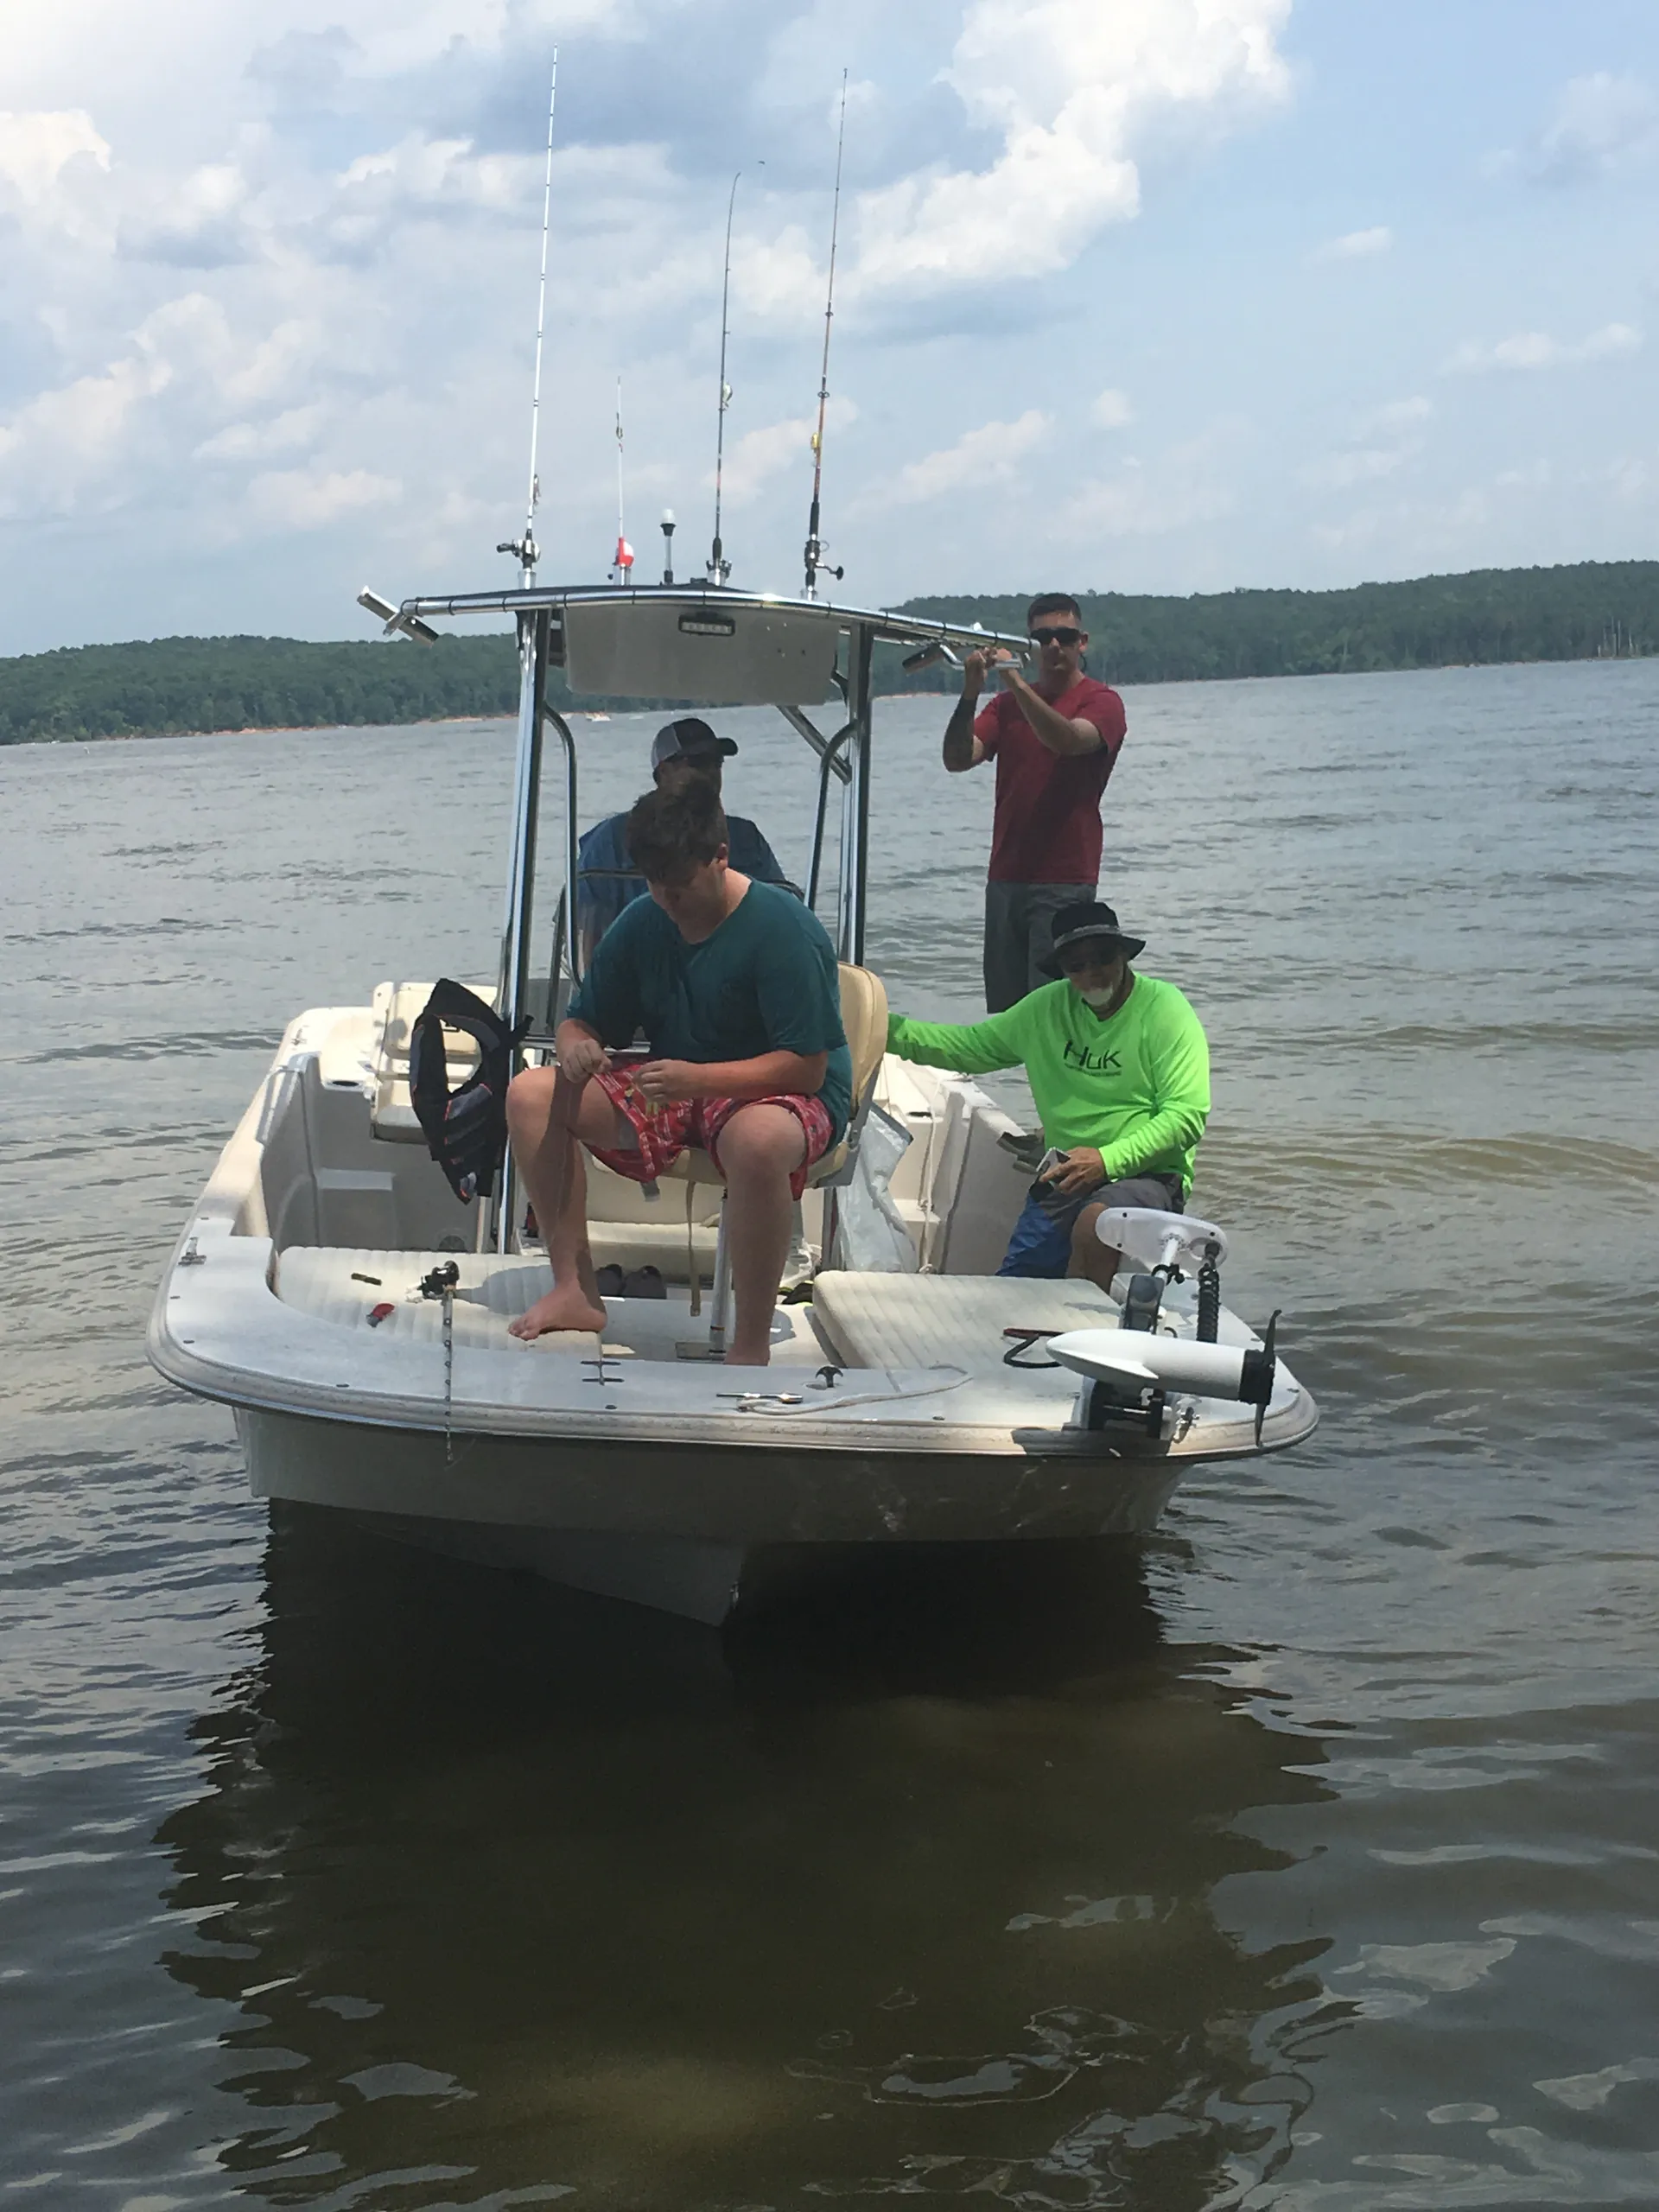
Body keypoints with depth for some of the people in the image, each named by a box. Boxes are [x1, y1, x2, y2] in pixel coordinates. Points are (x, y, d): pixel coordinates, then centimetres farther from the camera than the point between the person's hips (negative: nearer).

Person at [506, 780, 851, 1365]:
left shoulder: (783, 929, -18)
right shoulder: (642, 923, 3)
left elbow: (806, 1067, -23)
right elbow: (582, 1023, 10)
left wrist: (698, 1078, -35)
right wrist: (577, 1049, -17)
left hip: (778, 1096, -7)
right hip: (670, 1094, 7)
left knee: (758, 1141, -43)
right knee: (531, 1093, -9)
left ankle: (751, 1346, -30)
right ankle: (575, 1290, -8)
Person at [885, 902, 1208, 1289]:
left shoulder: (1164, 1009, -4)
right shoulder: (1047, 1008, 12)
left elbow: (1187, 1115, -11)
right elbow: (968, 1045, 22)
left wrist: (1107, 1160, -21)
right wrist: (881, 1027, 11)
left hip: (1146, 1175, -5)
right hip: (1065, 1180, 5)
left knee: (1094, 1224, -38)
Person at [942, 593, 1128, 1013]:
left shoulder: (1101, 702, 0)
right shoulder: (1008, 705, 15)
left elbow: (1068, 740, -22)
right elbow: (958, 760, 0)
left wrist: (1017, 683, -32)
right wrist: (970, 695, -16)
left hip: (1065, 883, -5)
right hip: (1005, 879, 5)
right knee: (1002, 1010, 4)